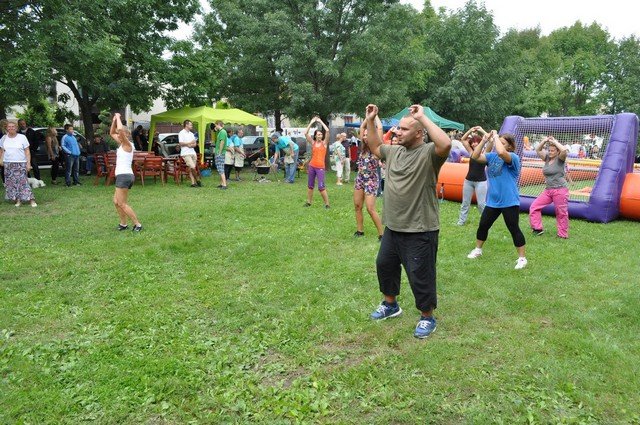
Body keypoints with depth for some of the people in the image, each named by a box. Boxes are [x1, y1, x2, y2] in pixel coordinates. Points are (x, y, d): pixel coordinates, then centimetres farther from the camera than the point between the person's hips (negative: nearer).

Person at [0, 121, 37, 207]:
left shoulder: (22, 137, -1)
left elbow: (27, 151, -2)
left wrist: (28, 163, -9)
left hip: (21, 164, -4)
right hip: (8, 164, 4)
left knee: (22, 182, -10)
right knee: (12, 182, 2)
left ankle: (31, 200, -7)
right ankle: (18, 200, 9)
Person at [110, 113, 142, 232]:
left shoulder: (128, 144, -8)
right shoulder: (122, 145, 16)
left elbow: (120, 130, -24)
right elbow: (112, 133, 27)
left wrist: (118, 117, -10)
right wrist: (114, 120, 16)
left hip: (124, 176, -10)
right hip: (124, 176, 10)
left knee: (122, 204, -7)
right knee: (116, 201, 15)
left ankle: (137, 224, -5)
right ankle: (123, 224, 20)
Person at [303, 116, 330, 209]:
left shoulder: (324, 143, 1)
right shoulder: (313, 143, 5)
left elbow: (327, 131, -10)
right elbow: (305, 133, -5)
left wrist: (320, 121, -1)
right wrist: (311, 122, -1)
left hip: (320, 167, -3)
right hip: (312, 166, 3)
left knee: (321, 186, -9)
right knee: (310, 185, 12)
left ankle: (327, 204, 0)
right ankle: (308, 202, 25)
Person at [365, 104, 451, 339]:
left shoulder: (428, 153, -16)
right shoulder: (394, 151, 7)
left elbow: (446, 144, -38)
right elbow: (375, 146, 26)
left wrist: (422, 117, -30)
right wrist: (370, 121, 13)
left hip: (420, 231, -8)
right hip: (392, 227, 8)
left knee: (420, 276, 4)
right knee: (385, 265, 22)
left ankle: (427, 317, 26)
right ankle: (390, 304, 44)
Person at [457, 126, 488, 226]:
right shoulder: (471, 152, 7)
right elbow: (463, 140, 8)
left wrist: (482, 131, -13)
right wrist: (470, 131, -2)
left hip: (481, 181, -5)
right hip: (468, 180, 5)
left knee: (481, 204, -3)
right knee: (465, 202, 8)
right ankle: (461, 221, 14)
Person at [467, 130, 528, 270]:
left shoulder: (513, 158, -13)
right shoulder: (492, 155, 5)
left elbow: (501, 152, -34)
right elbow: (475, 156, -6)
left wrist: (495, 136, -21)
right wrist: (484, 140, -11)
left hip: (509, 202, -6)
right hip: (492, 201, 6)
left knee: (514, 229, 1)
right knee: (483, 225, 15)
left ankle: (522, 258, 14)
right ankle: (477, 249, 35)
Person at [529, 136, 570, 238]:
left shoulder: (560, 159, -7)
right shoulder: (547, 158, 10)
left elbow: (564, 150, -26)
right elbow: (538, 151, 10)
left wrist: (555, 141, -13)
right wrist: (545, 141, -3)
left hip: (560, 190, -6)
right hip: (548, 190, 7)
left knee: (561, 213, 0)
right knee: (534, 206, 3)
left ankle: (563, 235, 12)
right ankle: (537, 228, 11)